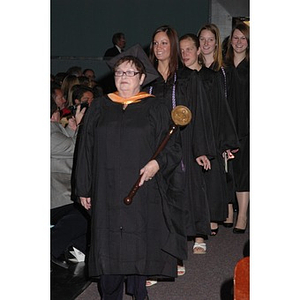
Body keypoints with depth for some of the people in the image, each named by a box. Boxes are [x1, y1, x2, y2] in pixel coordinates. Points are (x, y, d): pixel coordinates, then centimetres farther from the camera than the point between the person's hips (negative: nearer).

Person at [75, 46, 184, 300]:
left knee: (140, 242, 5)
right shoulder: (99, 108, 10)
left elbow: (173, 144, 3)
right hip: (107, 191, 1)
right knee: (109, 247, 3)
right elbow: (86, 150, 10)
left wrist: (158, 163, -16)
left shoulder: (155, 108, 5)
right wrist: (84, 189, 7)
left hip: (143, 190, -1)